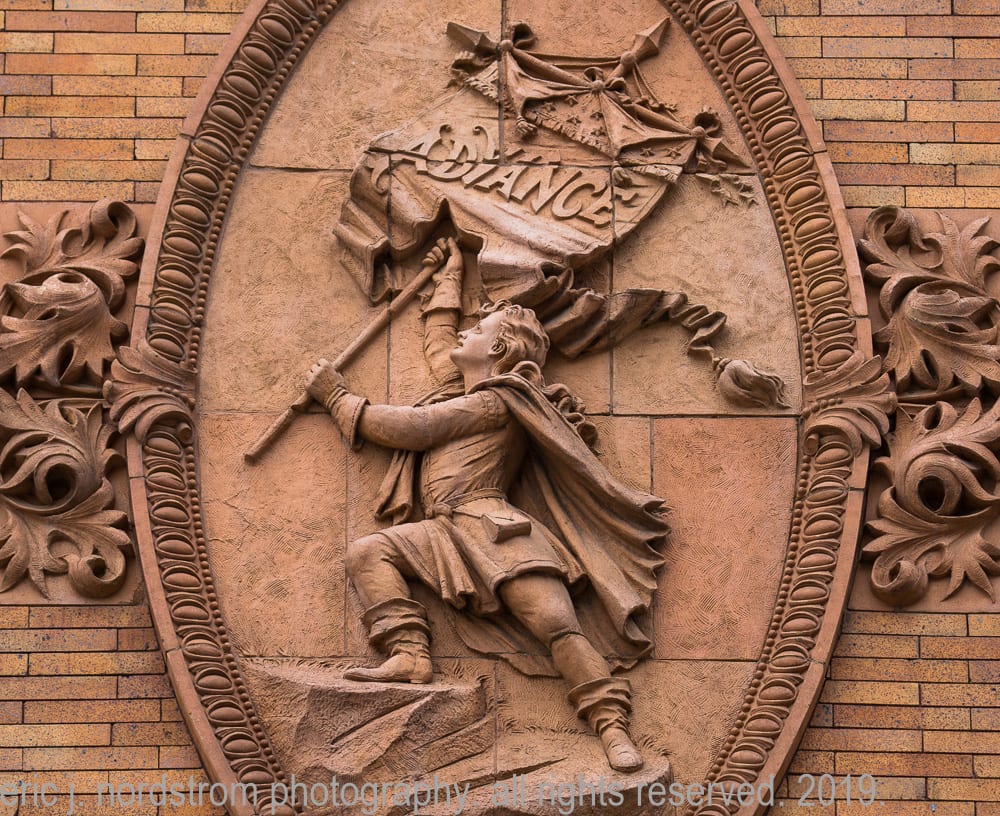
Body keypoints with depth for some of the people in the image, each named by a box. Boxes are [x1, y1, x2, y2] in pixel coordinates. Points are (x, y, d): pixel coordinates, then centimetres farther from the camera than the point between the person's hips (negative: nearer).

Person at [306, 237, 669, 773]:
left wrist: (337, 397, 10)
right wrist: (448, 276, 57)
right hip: (445, 531, 9)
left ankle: (612, 727, -25)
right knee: (367, 553, -14)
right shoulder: (464, 388, 29)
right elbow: (437, 339, 50)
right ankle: (409, 658, -28)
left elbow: (404, 428, -1)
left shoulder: (493, 401, 0)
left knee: (556, 620, -22)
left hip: (486, 522, -9)